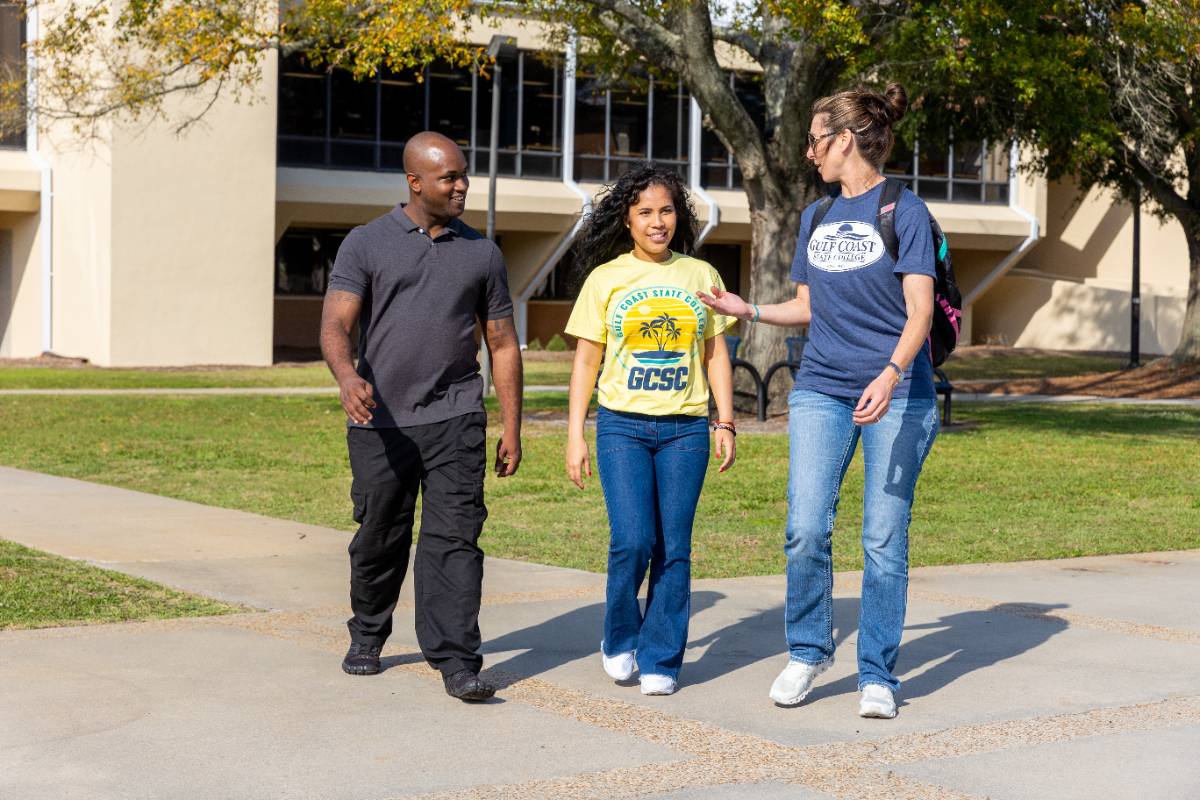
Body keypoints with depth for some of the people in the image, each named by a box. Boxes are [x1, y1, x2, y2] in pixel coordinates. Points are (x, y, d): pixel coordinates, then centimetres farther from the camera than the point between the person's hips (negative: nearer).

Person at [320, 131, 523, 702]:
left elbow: (503, 344, 14)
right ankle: (367, 637, 33)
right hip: (380, 421, -1)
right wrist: (347, 377, -30)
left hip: (454, 419, 1)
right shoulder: (366, 244, 2)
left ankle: (457, 661, -9)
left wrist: (512, 429, 10)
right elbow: (335, 324, -8)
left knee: (454, 538, -9)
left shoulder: (481, 253, 11)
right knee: (379, 540, 11)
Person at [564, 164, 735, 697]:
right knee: (632, 540, -12)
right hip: (622, 426, -1)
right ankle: (620, 641, 12)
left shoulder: (700, 276, 9)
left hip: (685, 429, 1)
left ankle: (660, 660, 10)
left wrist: (725, 423, 5)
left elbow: (716, 354, 13)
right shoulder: (606, 278, 5)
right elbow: (586, 361, 6)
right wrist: (575, 436, 1)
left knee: (673, 548, -1)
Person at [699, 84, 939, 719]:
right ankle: (807, 652, 14)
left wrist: (891, 374, -27)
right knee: (805, 530, -6)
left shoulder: (904, 211, -4)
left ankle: (877, 675, 10)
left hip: (897, 394, -4)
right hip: (821, 392, 4)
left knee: (884, 539, -1)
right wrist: (750, 311, 5)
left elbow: (919, 309, -12)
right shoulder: (816, 217, 14)